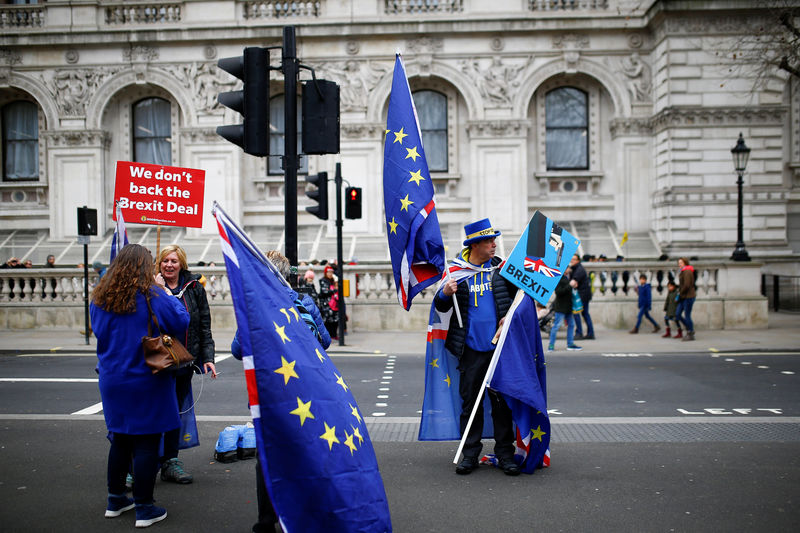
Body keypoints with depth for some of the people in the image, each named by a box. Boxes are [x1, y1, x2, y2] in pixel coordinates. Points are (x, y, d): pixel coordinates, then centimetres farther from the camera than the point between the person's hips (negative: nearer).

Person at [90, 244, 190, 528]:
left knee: (120, 440, 19)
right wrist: (169, 295, 2)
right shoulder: (151, 294, -15)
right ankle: (144, 509, 10)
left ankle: (115, 500, 31)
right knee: (146, 443, 3)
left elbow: (99, 331, 15)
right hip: (146, 381, -5)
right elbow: (180, 322, -9)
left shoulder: (100, 297, 3)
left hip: (112, 381, 6)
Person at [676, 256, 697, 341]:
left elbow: (686, 285, -21)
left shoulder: (687, 271, -13)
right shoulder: (682, 272, 17)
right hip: (683, 297, 10)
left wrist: (680, 294, -11)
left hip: (688, 297, -10)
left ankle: (691, 335, 4)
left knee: (687, 315, -5)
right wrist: (680, 293, 9)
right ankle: (690, 329, 19)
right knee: (677, 314, 7)